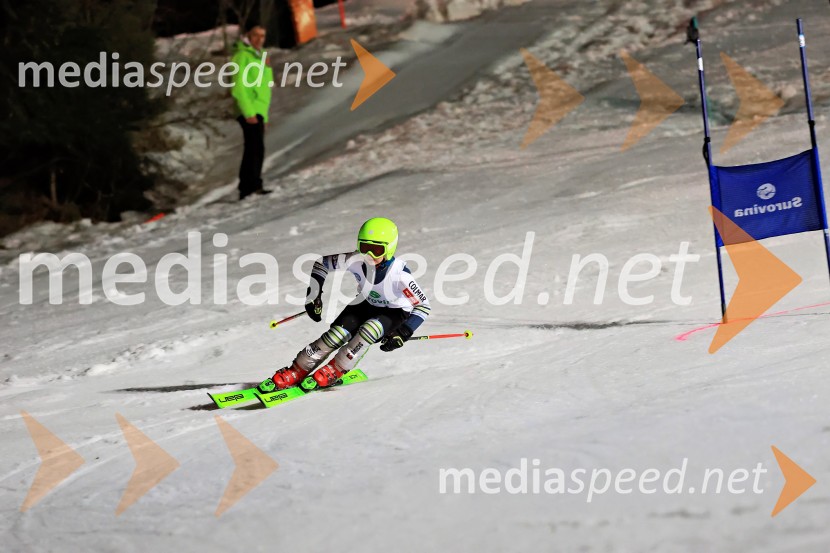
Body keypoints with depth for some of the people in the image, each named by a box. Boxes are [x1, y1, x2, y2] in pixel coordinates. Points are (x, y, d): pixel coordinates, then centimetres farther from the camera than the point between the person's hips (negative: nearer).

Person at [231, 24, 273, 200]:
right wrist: (248, 112, -21)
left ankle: (246, 189, 15)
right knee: (256, 149, -19)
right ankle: (253, 186, -26)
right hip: (250, 110, -10)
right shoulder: (243, 56, -6)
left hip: (258, 111, 10)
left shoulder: (257, 56, 22)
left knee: (252, 150, 11)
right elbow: (239, 86, -15)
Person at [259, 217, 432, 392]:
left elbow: (423, 306, -25)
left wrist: (404, 333, -33)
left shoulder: (399, 274, -35)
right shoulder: (356, 260, -25)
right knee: (337, 333, -19)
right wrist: (313, 296, -13)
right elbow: (321, 263, -8)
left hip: (395, 313, -3)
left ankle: (334, 372, -18)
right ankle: (295, 372, -10)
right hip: (366, 304, 3)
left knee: (369, 329, -33)